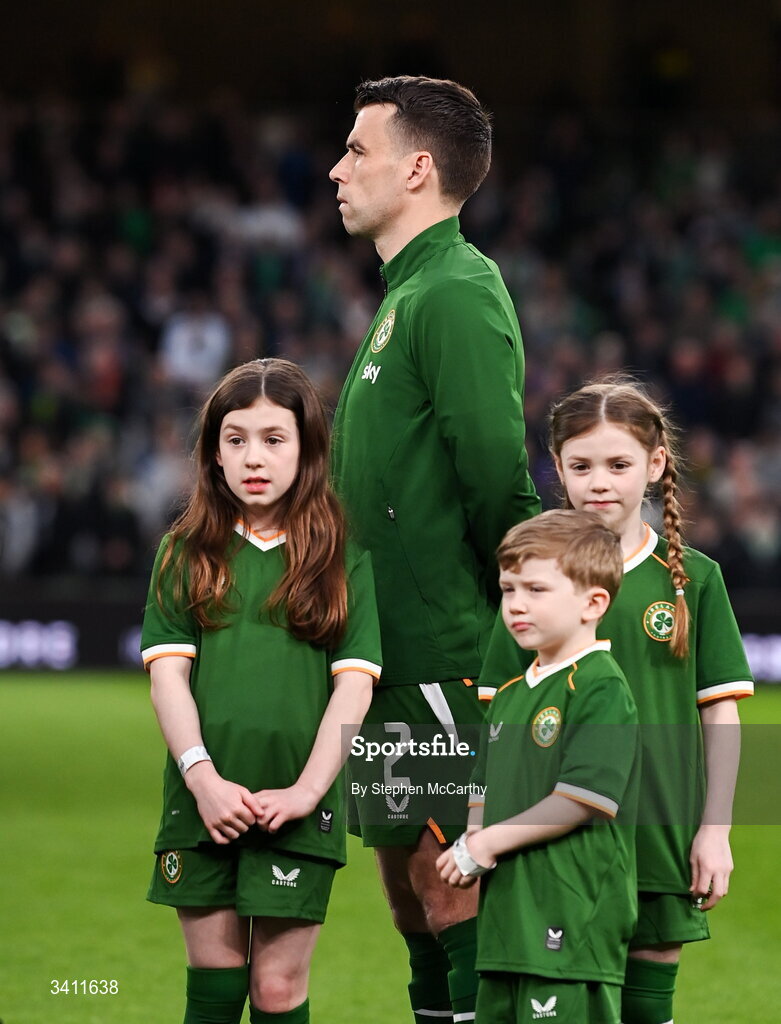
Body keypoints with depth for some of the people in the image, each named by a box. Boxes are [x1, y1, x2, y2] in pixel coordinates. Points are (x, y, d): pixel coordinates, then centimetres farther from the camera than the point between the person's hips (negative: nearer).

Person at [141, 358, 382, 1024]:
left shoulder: (341, 556, 5)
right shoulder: (186, 551, 9)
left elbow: (354, 682, -1)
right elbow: (167, 670, 2)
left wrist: (309, 787, -12)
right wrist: (203, 777, -12)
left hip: (296, 806, -2)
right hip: (203, 798, 2)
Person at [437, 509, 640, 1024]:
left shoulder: (601, 689, -9)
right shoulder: (511, 696, 18)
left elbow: (581, 799, -17)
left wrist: (489, 842, -11)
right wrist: (471, 850, 0)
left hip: (573, 924, -9)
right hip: (508, 915, 9)